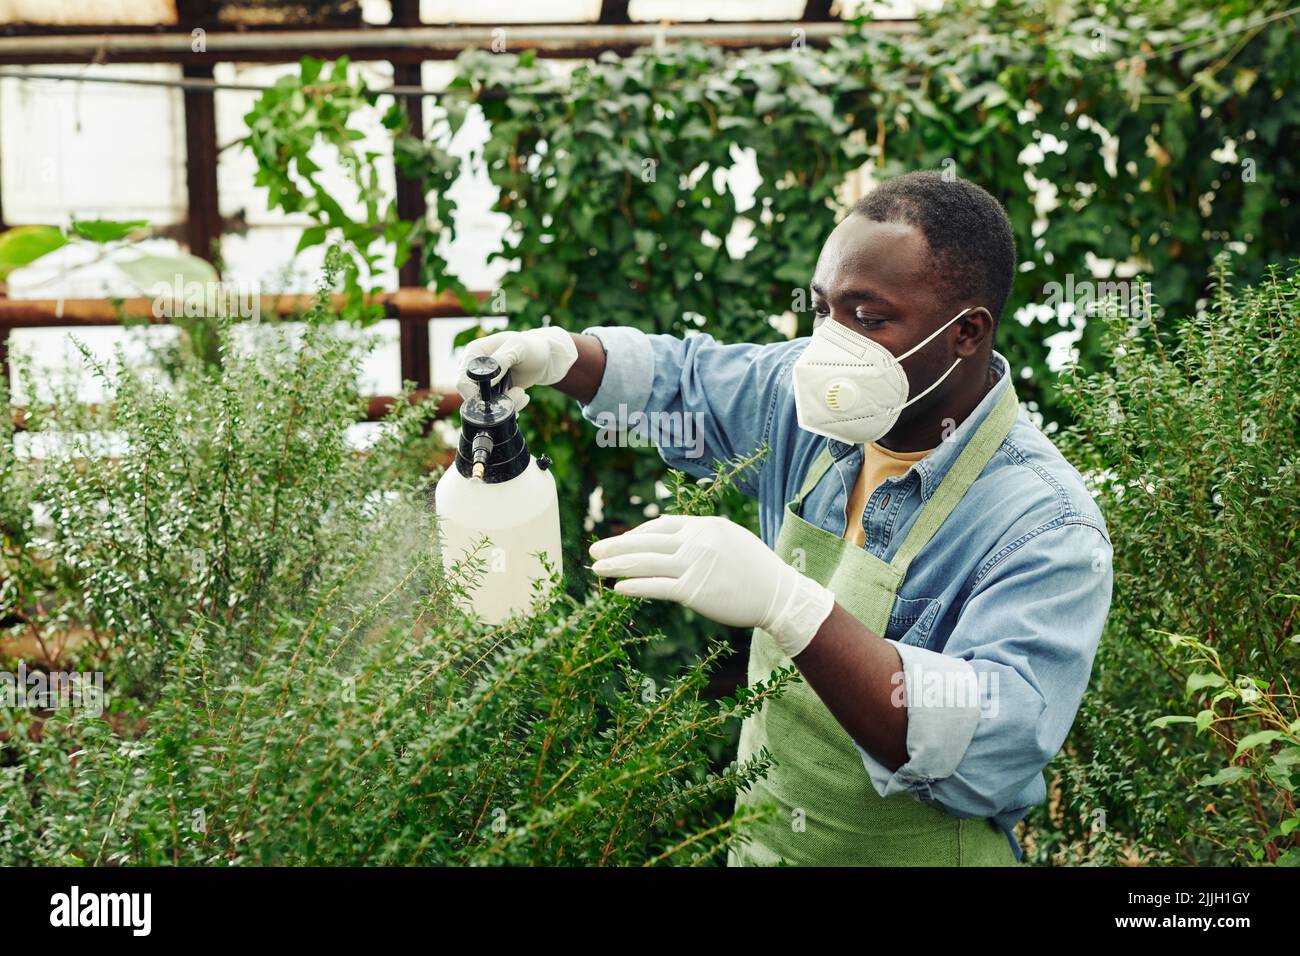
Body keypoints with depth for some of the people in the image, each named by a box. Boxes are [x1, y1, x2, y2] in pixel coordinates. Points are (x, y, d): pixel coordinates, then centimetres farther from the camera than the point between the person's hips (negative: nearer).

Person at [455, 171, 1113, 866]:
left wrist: (788, 606, -48)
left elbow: (994, 752, -39)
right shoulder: (825, 400, -5)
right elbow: (684, 382, 13)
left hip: (910, 853, -6)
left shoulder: (1047, 527, -26)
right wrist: (554, 353, -8)